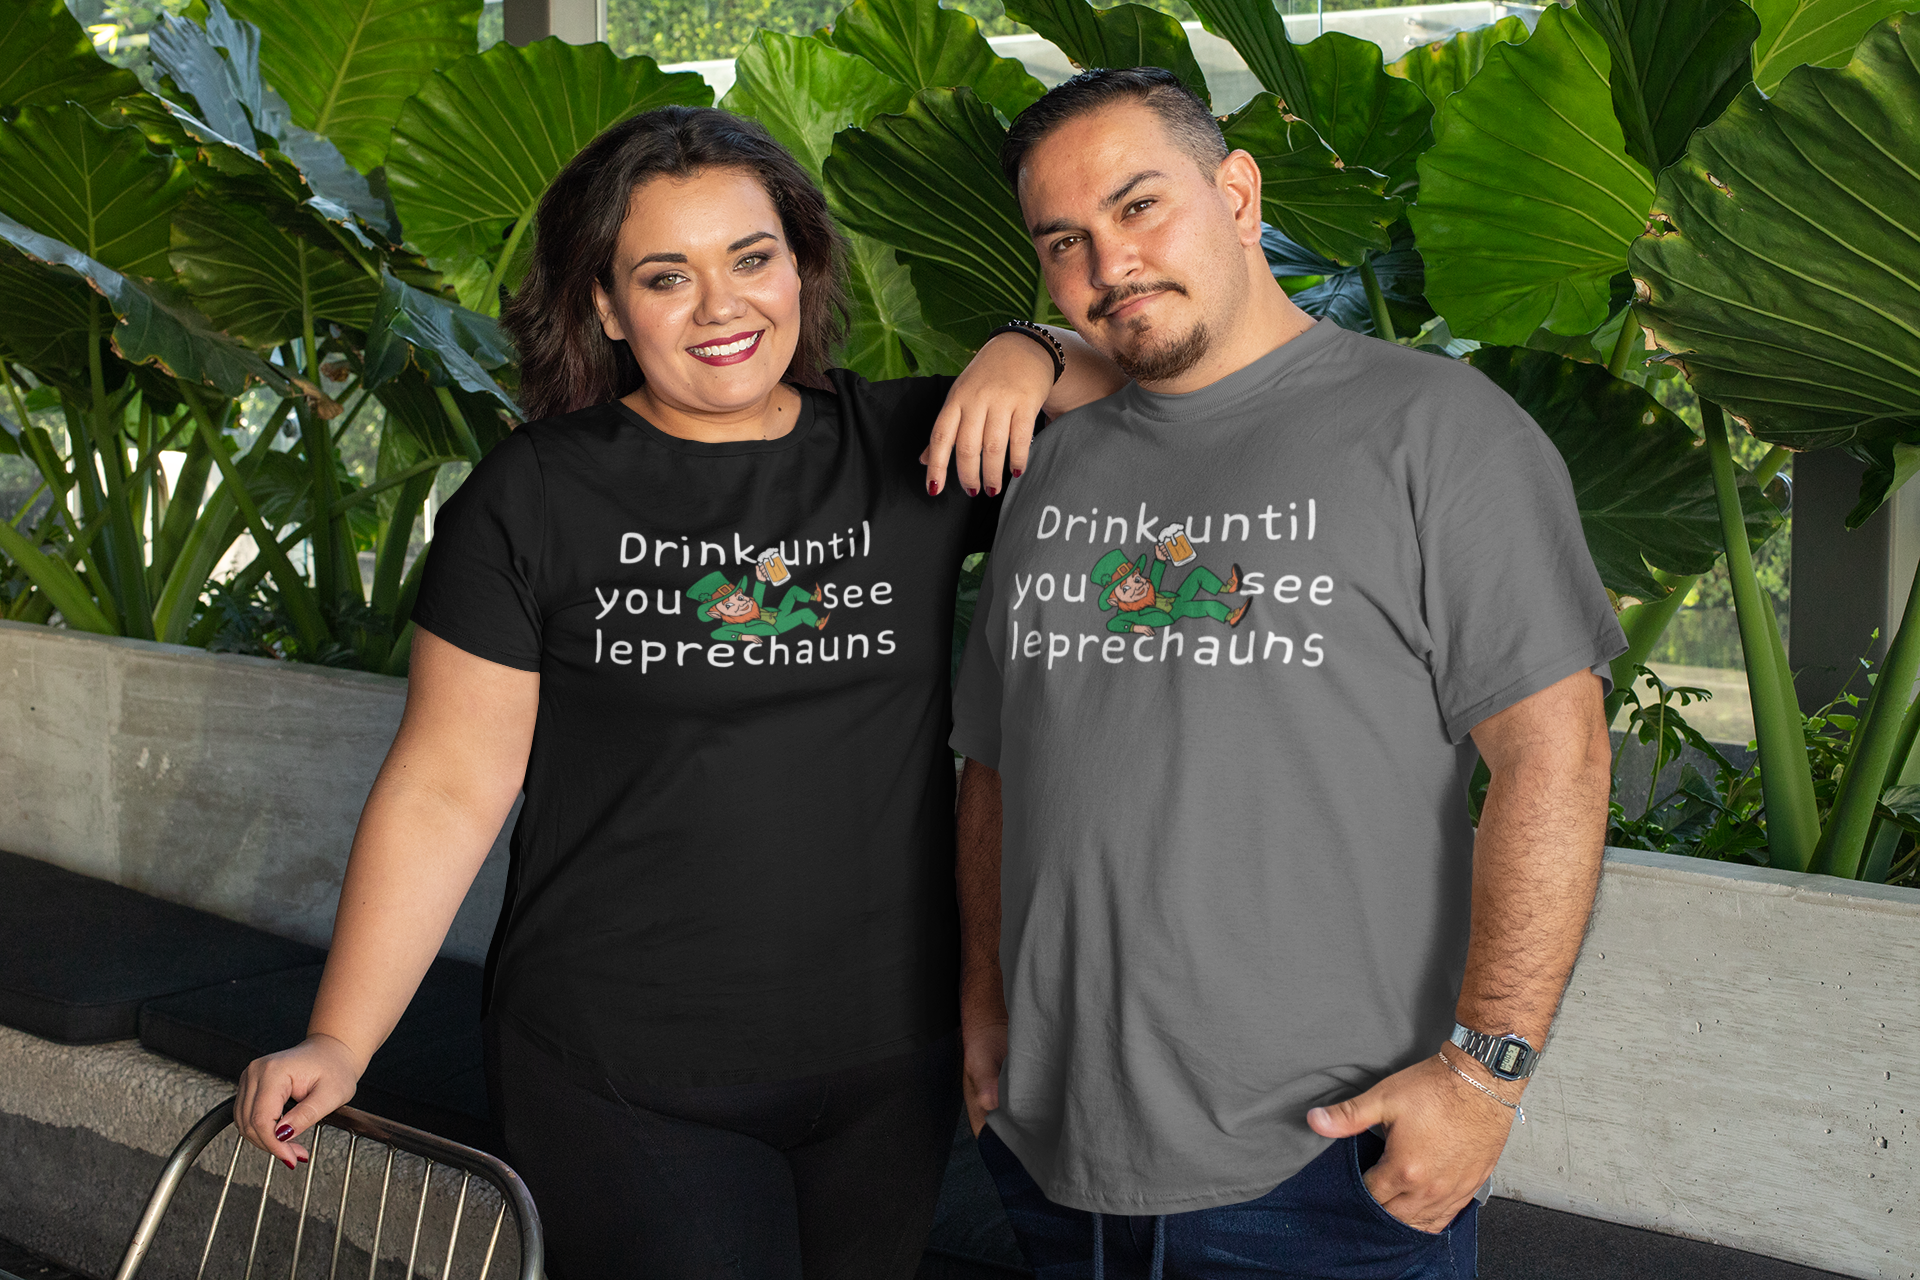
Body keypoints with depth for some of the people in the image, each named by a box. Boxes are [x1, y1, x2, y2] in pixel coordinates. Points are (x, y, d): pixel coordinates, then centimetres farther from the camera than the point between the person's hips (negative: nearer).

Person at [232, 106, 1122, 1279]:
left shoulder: (915, 446, 1)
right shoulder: (534, 498, -5)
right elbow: (447, 789, -5)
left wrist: (1029, 356, -10)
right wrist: (340, 1042, -8)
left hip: (891, 1059, 3)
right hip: (620, 1084, -3)